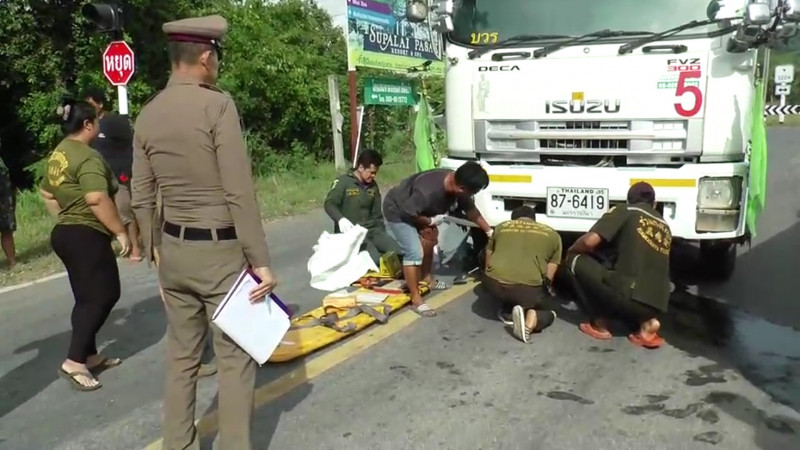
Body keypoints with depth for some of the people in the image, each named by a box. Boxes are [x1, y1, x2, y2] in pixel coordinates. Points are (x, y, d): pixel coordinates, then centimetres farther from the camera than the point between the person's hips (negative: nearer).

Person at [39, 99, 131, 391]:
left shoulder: (58, 155, 13)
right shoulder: (87, 157, -18)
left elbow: (46, 193, 25)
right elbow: (97, 200, -28)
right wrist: (121, 231, -22)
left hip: (65, 233, 10)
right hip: (85, 235, -10)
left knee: (88, 297, 16)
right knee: (100, 296, -4)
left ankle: (90, 355, 23)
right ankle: (74, 362, -6)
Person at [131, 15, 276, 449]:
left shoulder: (147, 114, 6)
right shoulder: (217, 105, -14)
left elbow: (141, 198, 10)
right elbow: (239, 193, -18)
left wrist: (154, 254, 19)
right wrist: (261, 260, -13)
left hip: (174, 249, 7)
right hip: (220, 251, -7)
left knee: (181, 356, 16)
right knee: (235, 358, 5)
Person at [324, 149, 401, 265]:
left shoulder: (373, 186, 15)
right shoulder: (343, 182, -4)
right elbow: (329, 204, -12)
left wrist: (382, 235, 11)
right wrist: (341, 219, -31)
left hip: (371, 229, 6)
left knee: (396, 251, -17)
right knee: (375, 259, -29)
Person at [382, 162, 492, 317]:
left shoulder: (457, 183, -14)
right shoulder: (428, 192, -40)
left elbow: (471, 210, 2)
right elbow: (407, 212, -27)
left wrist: (489, 231, 7)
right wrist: (430, 221, -14)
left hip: (416, 208, 9)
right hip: (398, 211, -9)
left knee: (429, 238, 20)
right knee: (414, 253, -15)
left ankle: (426, 278, 39)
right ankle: (416, 299, -4)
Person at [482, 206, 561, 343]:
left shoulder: (501, 227, 23)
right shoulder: (552, 234, 19)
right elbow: (549, 276, 21)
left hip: (493, 283, 3)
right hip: (529, 286, -2)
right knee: (548, 312, 25)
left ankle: (508, 307, 9)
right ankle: (531, 318, -6)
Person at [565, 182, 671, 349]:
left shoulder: (625, 211, 6)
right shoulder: (664, 227, 22)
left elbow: (590, 241, -5)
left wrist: (571, 250, 17)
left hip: (629, 295, -6)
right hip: (657, 305, 6)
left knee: (576, 260, 11)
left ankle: (600, 324, 12)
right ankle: (646, 322, 10)